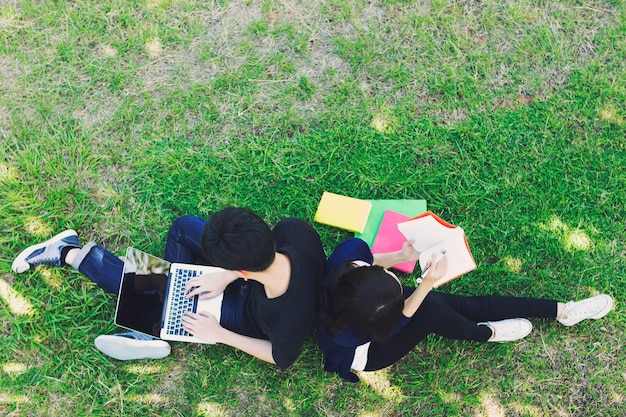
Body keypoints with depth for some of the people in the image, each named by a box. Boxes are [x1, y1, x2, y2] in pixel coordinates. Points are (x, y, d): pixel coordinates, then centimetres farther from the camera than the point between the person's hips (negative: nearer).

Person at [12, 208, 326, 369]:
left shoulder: (291, 318, -44)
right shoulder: (293, 229, -35)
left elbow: (282, 359, -21)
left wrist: (220, 335, -17)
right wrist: (227, 276, -18)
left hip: (247, 313, -5)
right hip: (253, 280, 5)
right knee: (184, 227, -2)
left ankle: (73, 255, 19)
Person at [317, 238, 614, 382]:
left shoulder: (347, 259, -34)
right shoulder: (343, 331, -42)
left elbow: (370, 260, -7)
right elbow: (400, 318, -26)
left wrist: (401, 256, -22)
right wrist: (429, 282, -31)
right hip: (369, 351, -5)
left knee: (472, 306, -3)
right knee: (431, 309, -33)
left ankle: (563, 311, 13)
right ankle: (487, 333, 2)